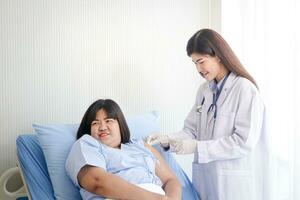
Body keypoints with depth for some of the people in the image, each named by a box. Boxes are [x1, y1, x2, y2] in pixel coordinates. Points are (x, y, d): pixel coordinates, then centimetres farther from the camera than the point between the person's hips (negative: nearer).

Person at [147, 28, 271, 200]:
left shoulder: (245, 89, -14)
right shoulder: (204, 90, 7)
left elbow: (244, 143, -19)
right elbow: (192, 130, 7)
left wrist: (197, 147, -21)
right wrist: (168, 139, -11)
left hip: (235, 184, -6)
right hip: (206, 179, 6)